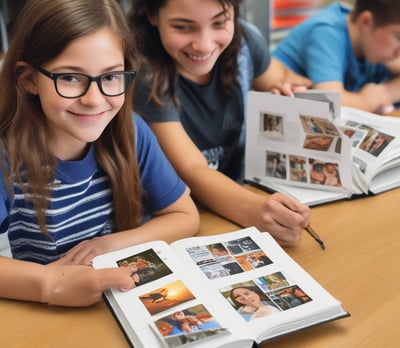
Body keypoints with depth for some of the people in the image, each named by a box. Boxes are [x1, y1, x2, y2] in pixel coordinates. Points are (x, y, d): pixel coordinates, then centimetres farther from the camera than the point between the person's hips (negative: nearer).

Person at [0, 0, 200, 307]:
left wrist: (113, 243, -12)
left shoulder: (131, 133, -8)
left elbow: (185, 216, 0)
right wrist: (49, 283, -39)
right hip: (43, 315, -2)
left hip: (127, 297, 3)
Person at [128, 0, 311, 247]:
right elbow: (191, 171, -26)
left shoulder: (245, 39, -8)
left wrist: (292, 96, -10)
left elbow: (283, 78, 12)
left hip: (236, 193, 4)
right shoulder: (142, 74, -22)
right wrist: (254, 211, -44)